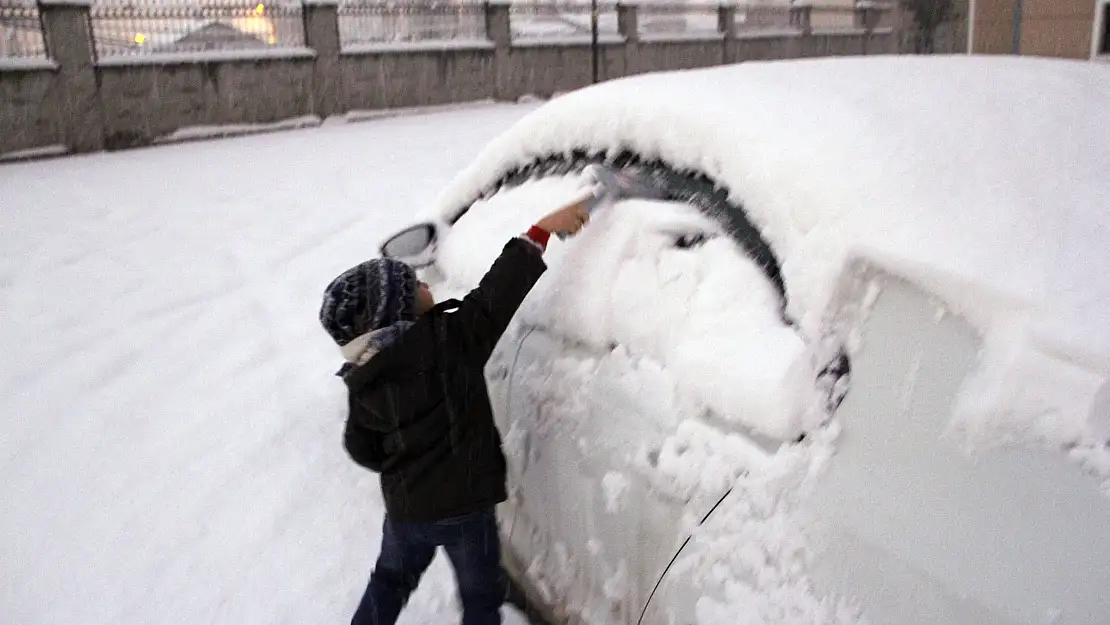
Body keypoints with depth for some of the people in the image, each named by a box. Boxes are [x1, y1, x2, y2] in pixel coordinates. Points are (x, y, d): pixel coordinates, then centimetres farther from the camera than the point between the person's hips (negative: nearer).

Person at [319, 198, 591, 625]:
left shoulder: (361, 378, -3)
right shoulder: (444, 339, -21)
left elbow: (361, 448, 6)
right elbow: (496, 295, -22)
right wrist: (542, 231, -15)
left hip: (403, 506, 5)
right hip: (463, 503, -5)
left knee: (390, 580, 30)